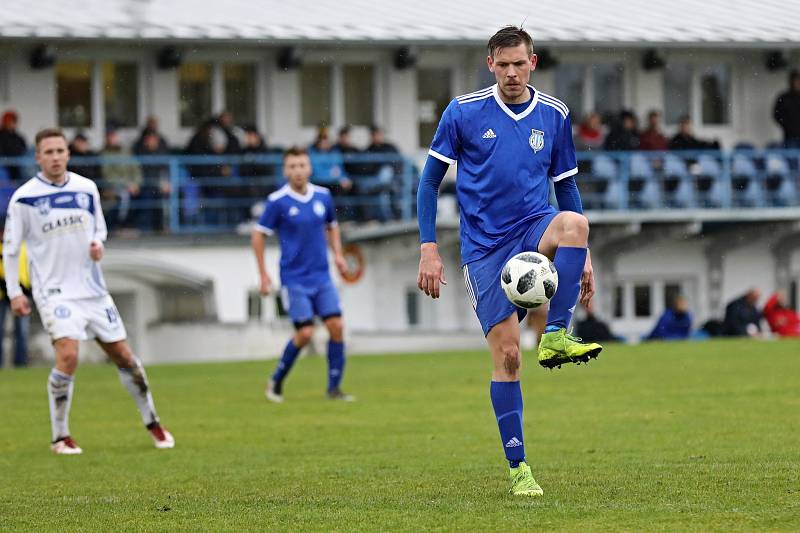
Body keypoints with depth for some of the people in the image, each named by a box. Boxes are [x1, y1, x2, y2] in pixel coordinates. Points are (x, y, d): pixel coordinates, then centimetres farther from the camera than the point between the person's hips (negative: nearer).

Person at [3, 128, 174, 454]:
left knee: (123, 356, 8)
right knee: (68, 356, -23)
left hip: (92, 288, 4)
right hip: (54, 290, -4)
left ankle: (152, 422, 25)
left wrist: (97, 244, -6)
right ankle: (60, 437, -10)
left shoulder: (87, 188, 3)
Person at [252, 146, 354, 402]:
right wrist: (263, 275, -4)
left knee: (336, 326, -6)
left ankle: (334, 387, 4)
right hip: (294, 278, -4)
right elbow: (258, 235, -2)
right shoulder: (277, 201, -9)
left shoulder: (323, 196, 4)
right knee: (305, 333, -11)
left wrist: (338, 254, 5)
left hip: (322, 276, 4)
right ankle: (276, 381, 10)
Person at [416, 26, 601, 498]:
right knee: (507, 355, -8)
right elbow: (430, 181, 3)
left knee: (574, 222, -35)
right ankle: (518, 468, 1)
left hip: (533, 230, 2)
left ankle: (556, 336, -28)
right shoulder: (463, 113, -2)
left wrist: (582, 254, 10)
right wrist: (429, 249, -5)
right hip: (485, 247, -2)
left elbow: (566, 186, 15)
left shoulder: (554, 115, 6)